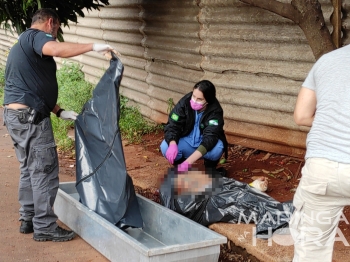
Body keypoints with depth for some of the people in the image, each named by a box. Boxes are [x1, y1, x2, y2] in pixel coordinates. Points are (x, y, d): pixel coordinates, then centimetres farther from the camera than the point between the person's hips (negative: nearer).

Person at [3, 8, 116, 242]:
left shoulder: (23, 45, 24)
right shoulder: (35, 36, -8)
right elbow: (56, 49, -33)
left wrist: (59, 111, 19)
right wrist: (93, 46, -26)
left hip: (17, 115, 10)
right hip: (30, 116, -10)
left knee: (30, 169, 17)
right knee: (45, 170, -4)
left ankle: (29, 219, 25)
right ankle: (45, 227, 1)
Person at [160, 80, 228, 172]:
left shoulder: (215, 110, -26)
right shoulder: (185, 102, -19)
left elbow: (210, 137, -37)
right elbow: (172, 125, -19)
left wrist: (188, 162, -49)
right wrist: (173, 145, -43)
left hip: (206, 145, -2)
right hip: (187, 142, 2)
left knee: (217, 148, -36)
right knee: (165, 147, -27)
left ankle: (210, 168, -1)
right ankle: (181, 167, 5)